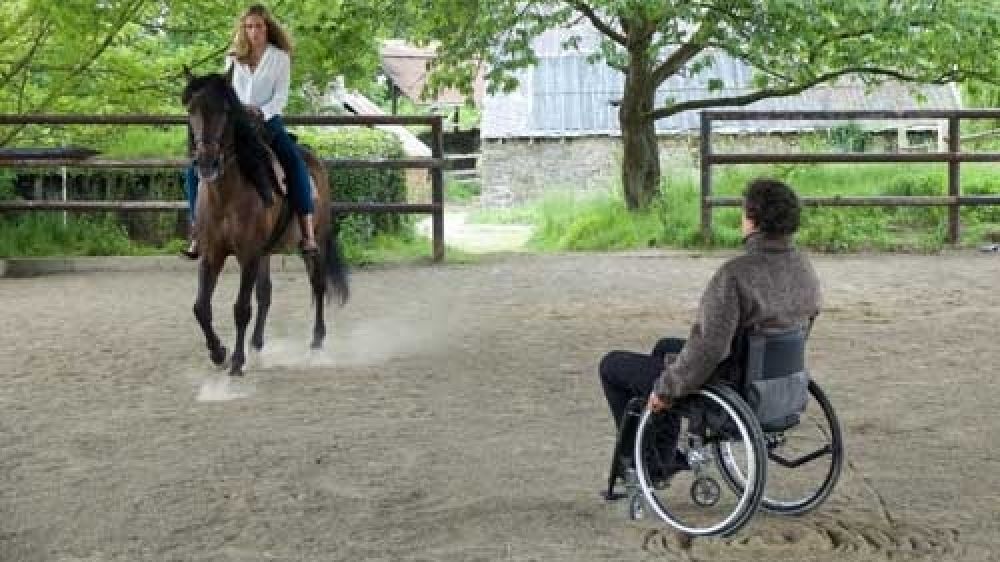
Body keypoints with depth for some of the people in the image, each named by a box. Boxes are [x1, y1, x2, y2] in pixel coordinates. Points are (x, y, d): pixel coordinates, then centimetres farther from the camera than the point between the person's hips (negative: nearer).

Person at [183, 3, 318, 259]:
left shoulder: (280, 57, 3)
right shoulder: (233, 58, 11)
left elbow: (281, 96, -5)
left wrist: (261, 111, -23)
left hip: (267, 120, -3)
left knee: (295, 162, -31)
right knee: (195, 168, -12)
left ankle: (308, 234, -35)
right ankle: (197, 233, -4)